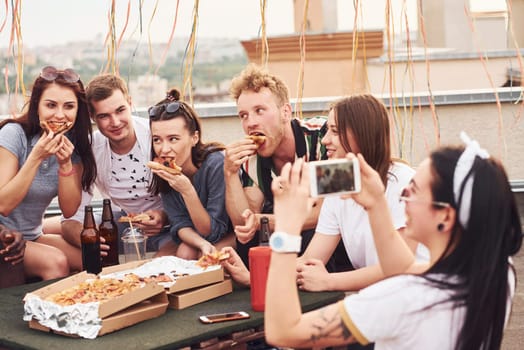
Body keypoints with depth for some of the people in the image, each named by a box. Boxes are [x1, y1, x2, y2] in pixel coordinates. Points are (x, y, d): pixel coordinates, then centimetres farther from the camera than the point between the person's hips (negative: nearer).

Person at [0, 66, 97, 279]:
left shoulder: (74, 144, -2)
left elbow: (69, 210, -7)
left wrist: (65, 163, -20)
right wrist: (36, 157, -28)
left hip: (32, 237, 5)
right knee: (55, 261, -28)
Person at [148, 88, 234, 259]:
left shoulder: (216, 164, -30)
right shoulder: (164, 171, -14)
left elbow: (214, 232, -25)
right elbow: (180, 224, -13)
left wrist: (187, 191, -38)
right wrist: (201, 243, -35)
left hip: (230, 234, -5)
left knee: (186, 253, -26)